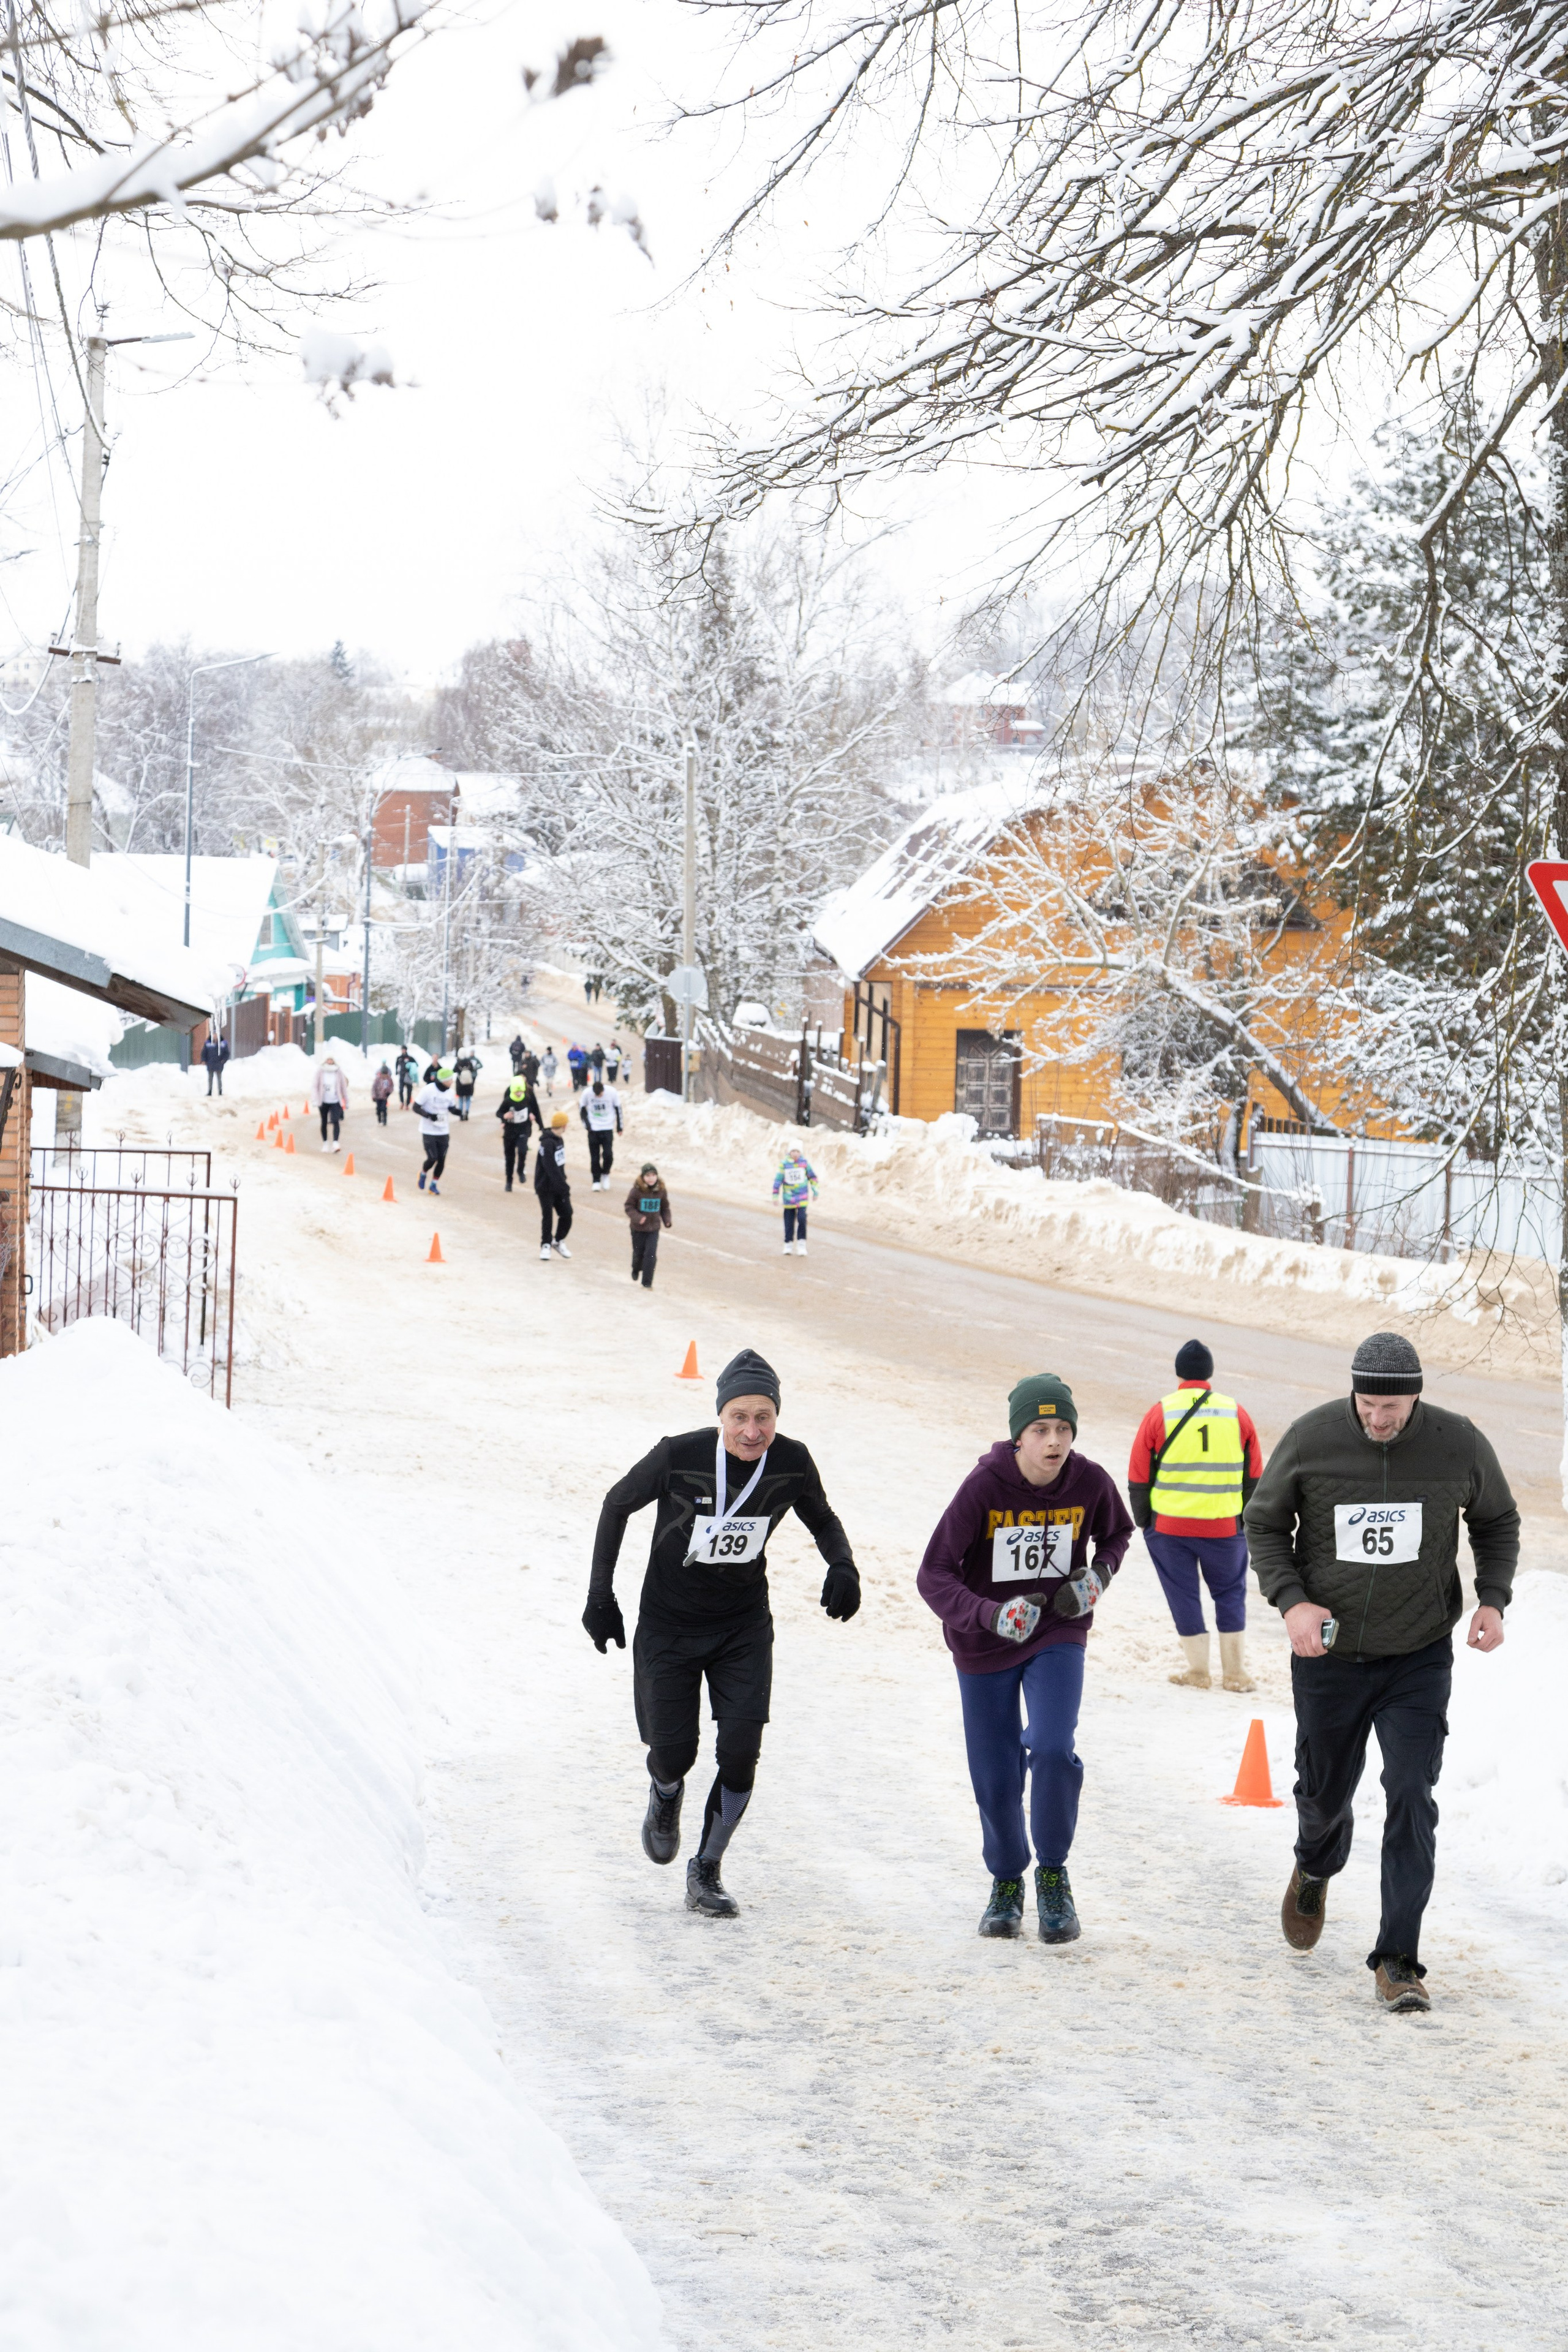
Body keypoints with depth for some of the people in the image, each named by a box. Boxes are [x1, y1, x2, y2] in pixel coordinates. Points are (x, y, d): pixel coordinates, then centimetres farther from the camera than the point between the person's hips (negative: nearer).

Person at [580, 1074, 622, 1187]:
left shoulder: (612, 1092, -13)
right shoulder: (587, 1094, -12)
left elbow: (618, 1109, 1)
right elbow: (582, 1110, 4)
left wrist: (619, 1127, 5)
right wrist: (587, 1125, -7)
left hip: (608, 1128, -1)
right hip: (593, 1130, 1)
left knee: (608, 1154, -10)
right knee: (595, 1156, 2)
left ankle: (605, 1174, 16)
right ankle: (596, 1181, 12)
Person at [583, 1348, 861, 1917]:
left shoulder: (791, 1462, -14)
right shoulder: (679, 1457, -22)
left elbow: (821, 1520, 6)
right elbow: (617, 1505, -5)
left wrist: (842, 1567, -15)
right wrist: (600, 1595, -5)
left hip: (744, 1625, 2)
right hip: (669, 1624, -2)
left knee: (741, 1752, -10)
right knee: (674, 1754, 1)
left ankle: (706, 1874, 10)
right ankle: (665, 1796, 40)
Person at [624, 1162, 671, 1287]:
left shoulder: (661, 1191, -6)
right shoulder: (637, 1190, -16)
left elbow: (665, 1208, 8)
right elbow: (628, 1206, -10)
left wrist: (667, 1222, -3)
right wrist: (637, 1217, -25)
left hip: (654, 1229, 1)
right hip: (638, 1228, -1)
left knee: (650, 1255, -7)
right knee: (638, 1253, 14)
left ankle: (647, 1283, 0)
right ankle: (636, 1270, 47)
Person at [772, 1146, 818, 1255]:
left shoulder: (804, 1162, -4)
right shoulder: (784, 1164, -7)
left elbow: (812, 1177, 7)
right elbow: (778, 1180, -2)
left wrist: (815, 1192, 11)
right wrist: (775, 1196, -3)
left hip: (802, 1197, 0)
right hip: (789, 1196, 1)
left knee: (802, 1219, -13)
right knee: (789, 1222, 5)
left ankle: (802, 1244, -2)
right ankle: (788, 1244, 19)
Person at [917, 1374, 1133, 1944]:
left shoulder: (1091, 1483, -14)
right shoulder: (984, 1487, -22)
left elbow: (1116, 1533, 10)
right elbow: (933, 1576, -21)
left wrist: (1097, 1576, -10)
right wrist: (990, 1615, -37)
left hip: (1059, 1636, 1)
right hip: (984, 1646, 0)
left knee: (1052, 1750, -22)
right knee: (995, 1778, 6)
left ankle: (1053, 1875, 0)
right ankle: (1006, 1882, 34)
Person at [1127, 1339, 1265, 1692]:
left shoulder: (1159, 1414, -4)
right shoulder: (1237, 1414, 2)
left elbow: (1138, 1477, 0)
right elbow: (1254, 1477, 8)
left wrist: (1143, 1520, 12)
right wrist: (1247, 1519, 18)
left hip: (1169, 1527, -1)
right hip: (1225, 1527, 1)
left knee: (1184, 1596, 9)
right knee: (1230, 1594, 14)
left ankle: (1197, 1672, 13)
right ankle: (1235, 1672, 13)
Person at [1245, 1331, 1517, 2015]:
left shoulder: (1459, 1445, -11)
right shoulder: (1310, 1439, -13)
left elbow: (1497, 1522, 8)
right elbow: (1264, 1524, 1)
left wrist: (1493, 1599, -7)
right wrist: (1290, 1601, -14)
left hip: (1419, 1657, -1)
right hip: (1328, 1652, 1)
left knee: (1411, 1799, -11)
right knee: (1324, 1792, 16)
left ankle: (1397, 1961, -5)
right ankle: (1315, 1869, 52)